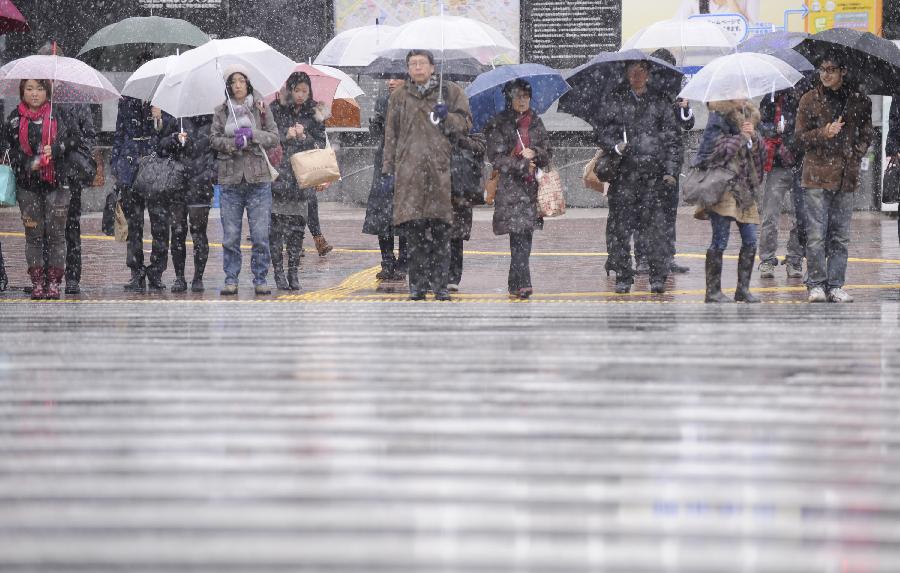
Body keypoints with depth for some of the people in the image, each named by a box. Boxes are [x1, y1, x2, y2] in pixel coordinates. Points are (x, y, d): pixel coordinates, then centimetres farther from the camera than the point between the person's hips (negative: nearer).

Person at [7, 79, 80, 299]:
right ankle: (37, 282, 7)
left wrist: (56, 149, -14)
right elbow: (10, 149, 5)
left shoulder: (59, 116, 5)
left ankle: (54, 281, 3)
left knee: (56, 233, -2)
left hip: (56, 182, -1)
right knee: (33, 234, 2)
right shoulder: (15, 119, 6)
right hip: (28, 184, 1)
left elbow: (74, 139, 3)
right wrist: (29, 164, -12)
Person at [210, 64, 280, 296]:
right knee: (230, 236, 1)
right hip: (230, 179, 1)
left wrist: (252, 134, -13)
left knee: (260, 235, -2)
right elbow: (214, 139, 3)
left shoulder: (260, 109, 7)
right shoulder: (221, 111, 9)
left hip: (258, 179, -1)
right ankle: (231, 279, 8)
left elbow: (274, 137, 3)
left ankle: (260, 279, 7)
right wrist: (234, 142, -14)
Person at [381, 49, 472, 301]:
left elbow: (465, 124, 10)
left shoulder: (451, 92, 12)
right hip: (409, 170, 1)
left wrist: (446, 117, -9)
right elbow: (391, 136, 17)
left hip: (441, 168, -1)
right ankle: (418, 285, 3)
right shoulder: (400, 97, 18)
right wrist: (388, 169, 11)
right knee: (414, 229, -4)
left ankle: (440, 285, 2)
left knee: (441, 231, -4)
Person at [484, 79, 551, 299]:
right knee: (520, 234, -15)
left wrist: (535, 154, -8)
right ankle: (522, 283, -20)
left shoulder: (535, 123, 15)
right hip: (509, 186, -5)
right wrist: (522, 166, -11)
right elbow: (496, 157, -5)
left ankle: (516, 284, 11)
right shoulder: (499, 124, 1)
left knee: (524, 235, 3)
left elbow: (547, 153, 14)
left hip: (531, 187, 5)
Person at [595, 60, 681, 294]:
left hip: (654, 174, 0)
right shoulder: (614, 101, 10)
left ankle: (658, 277, -1)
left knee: (655, 225, -6)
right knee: (621, 225, -2)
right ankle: (623, 277, 6)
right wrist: (615, 146, -13)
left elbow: (672, 139, 11)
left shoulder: (660, 102, 11)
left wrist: (671, 171, 2)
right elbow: (603, 133, 8)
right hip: (624, 173, 0)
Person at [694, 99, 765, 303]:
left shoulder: (748, 116, 17)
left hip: (745, 186, 7)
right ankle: (713, 290, 1)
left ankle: (743, 288, 12)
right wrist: (741, 137, -12)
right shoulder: (719, 119, -5)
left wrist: (753, 137, -4)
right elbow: (713, 150, -15)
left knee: (750, 241, 3)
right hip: (724, 187, -7)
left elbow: (761, 153, 16)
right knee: (720, 241, -5)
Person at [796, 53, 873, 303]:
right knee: (816, 235, -5)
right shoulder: (810, 99, 4)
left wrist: (856, 154, 1)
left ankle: (835, 284, 11)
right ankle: (816, 284, 2)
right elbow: (800, 135, 4)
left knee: (840, 236, 5)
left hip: (846, 177, 2)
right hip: (817, 174, -2)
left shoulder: (858, 101, 8)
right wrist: (824, 134, -14)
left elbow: (866, 134, 17)